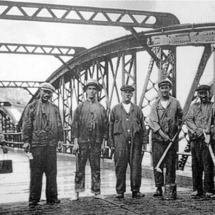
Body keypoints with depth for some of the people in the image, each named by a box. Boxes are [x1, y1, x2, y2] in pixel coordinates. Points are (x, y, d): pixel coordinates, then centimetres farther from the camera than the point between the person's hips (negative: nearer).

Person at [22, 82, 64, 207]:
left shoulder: (54, 108, 15)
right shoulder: (32, 107, 6)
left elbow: (59, 124, 14)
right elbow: (27, 125, 1)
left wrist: (60, 138, 4)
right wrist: (26, 141, -6)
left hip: (51, 145, 3)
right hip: (36, 144, -3)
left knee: (52, 172, 5)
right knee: (36, 172, 0)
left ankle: (52, 197, 13)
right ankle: (34, 199, 7)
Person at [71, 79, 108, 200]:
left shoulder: (101, 108, 10)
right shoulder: (80, 107, 6)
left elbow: (105, 126, 10)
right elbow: (75, 125, 3)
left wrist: (104, 142, 3)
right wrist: (75, 142, -5)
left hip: (96, 143, 1)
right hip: (82, 142, -1)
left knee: (96, 168, 4)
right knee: (80, 168, -1)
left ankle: (97, 191, 12)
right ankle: (77, 192, 4)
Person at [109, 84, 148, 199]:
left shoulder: (137, 109, 16)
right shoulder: (115, 109, 13)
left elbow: (143, 127, 13)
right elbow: (111, 127, 10)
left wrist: (144, 141, 5)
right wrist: (111, 143, 2)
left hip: (135, 141, 1)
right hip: (120, 140, -1)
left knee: (136, 166, -1)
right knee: (120, 167, -1)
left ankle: (135, 190, 8)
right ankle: (120, 191, 6)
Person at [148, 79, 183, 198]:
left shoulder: (175, 103, 7)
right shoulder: (155, 104, 4)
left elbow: (180, 117, 23)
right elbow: (152, 121, -4)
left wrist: (178, 126, 6)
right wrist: (162, 134, -13)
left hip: (172, 138, 0)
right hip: (158, 138, 0)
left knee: (171, 164, 1)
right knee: (157, 164, -1)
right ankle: (159, 188, 6)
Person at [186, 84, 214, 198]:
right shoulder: (194, 106, 17)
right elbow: (188, 120, 5)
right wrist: (198, 130, -9)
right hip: (195, 139, 3)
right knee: (196, 165, 4)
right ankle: (197, 190, 11)